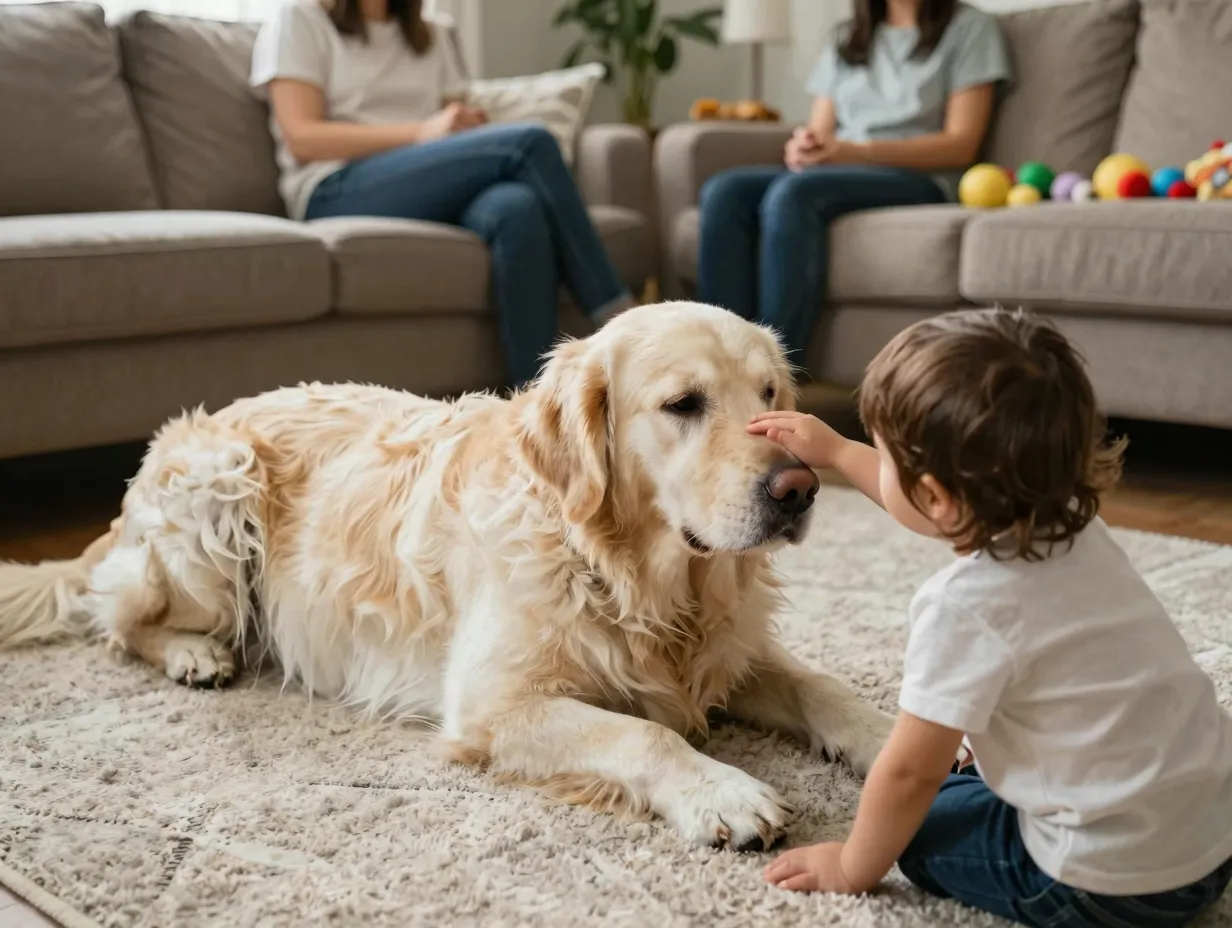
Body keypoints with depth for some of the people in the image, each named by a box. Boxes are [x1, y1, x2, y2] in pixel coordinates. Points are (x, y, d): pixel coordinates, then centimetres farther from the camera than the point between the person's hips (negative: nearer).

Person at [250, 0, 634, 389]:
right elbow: (301, 137, -4)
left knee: (518, 210, -33)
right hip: (339, 196, -5)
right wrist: (423, 132, -15)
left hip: (433, 194, 5)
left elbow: (456, 126, 18)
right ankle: (618, 320, -23)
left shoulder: (431, 37, 27)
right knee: (528, 142, -25)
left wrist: (471, 128, -8)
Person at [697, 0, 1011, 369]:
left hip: (919, 182, -5)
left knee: (791, 194, -35)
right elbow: (820, 132, 17)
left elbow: (961, 145, -2)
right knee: (723, 191, -25)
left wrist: (856, 151, -15)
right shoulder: (844, 39, 25)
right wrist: (803, 147, -10)